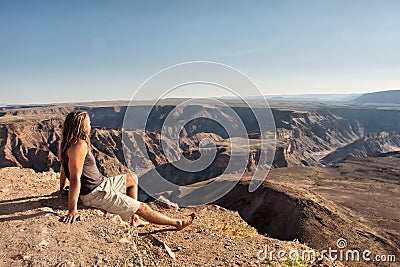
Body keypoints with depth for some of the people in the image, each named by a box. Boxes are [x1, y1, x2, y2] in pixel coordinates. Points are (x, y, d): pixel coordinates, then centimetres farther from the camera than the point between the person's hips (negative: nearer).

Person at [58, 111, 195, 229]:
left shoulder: (69, 143, 6)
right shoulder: (80, 145, -25)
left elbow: (64, 168, 17)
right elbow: (75, 178, -30)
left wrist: (62, 190, 30)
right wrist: (72, 210, -31)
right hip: (95, 194, -10)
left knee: (132, 179, 23)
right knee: (141, 207, -2)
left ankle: (135, 219, 24)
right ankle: (178, 223, 12)